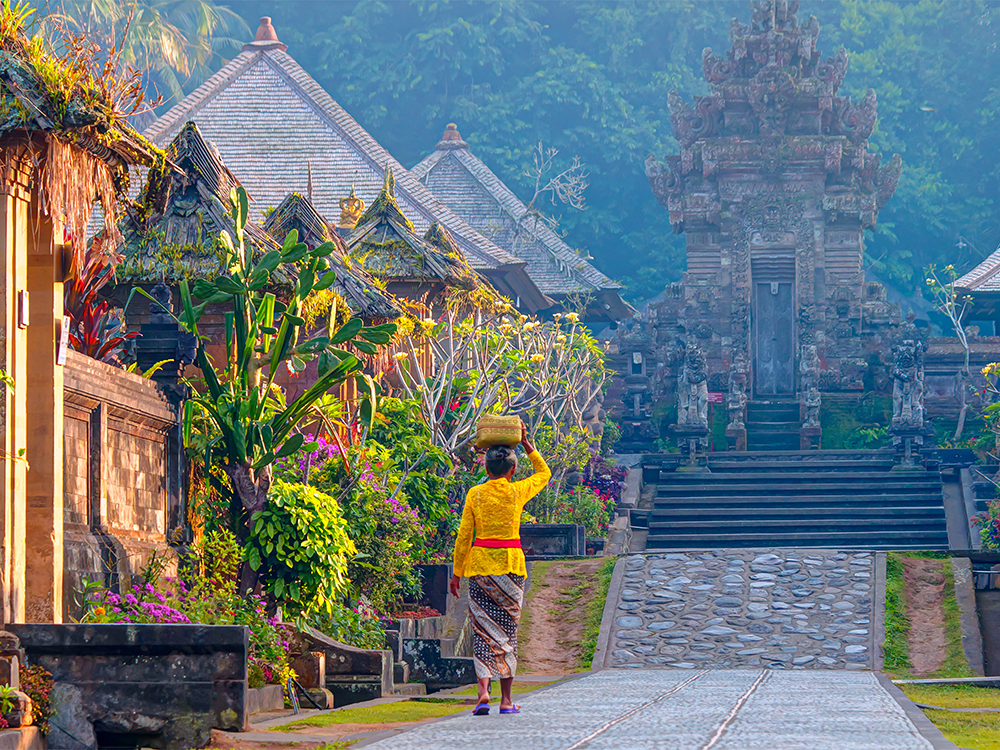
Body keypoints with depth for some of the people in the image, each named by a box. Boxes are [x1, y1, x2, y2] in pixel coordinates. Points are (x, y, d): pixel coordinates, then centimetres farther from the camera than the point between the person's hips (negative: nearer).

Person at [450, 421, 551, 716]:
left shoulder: (475, 494, 0)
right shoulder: (518, 492, 0)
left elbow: (463, 536, 0)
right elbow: (544, 472, 20)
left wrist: (457, 572, 6)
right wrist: (526, 443, 20)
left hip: (479, 564, 0)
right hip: (511, 563, 0)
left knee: (483, 629, 3)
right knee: (508, 630, 6)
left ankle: (483, 691, -15)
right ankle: (506, 699, 7)